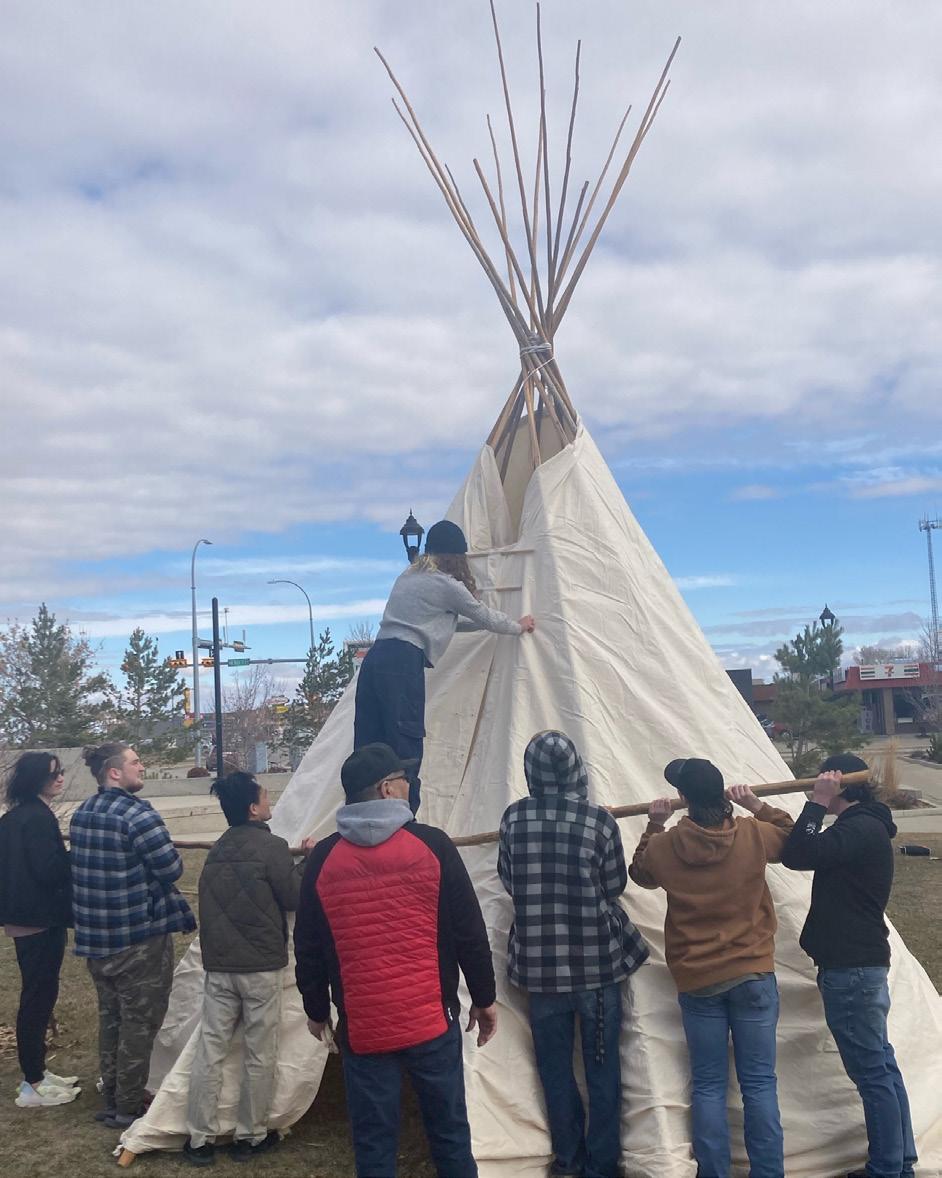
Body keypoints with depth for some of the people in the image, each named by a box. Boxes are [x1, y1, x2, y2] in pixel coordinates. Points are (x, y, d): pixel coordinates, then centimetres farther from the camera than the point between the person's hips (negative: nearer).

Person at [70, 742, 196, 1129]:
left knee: (110, 1017, 19)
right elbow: (172, 870, -18)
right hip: (140, 937, -8)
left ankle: (111, 1100, 30)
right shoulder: (137, 814, -20)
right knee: (139, 1023, 4)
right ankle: (128, 1107, 12)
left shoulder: (81, 814, 6)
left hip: (94, 936, 8)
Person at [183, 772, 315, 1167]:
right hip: (260, 967, -5)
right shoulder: (271, 847, -13)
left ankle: (200, 1139, 13)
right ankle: (250, 1137, 17)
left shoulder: (217, 851, 7)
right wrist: (307, 861, 6)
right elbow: (295, 898, -8)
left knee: (210, 1050, 8)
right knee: (259, 1055, 8)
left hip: (218, 965, 5)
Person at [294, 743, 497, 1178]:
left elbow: (308, 948, 5)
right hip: (432, 1020, -1)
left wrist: (316, 1010, 19)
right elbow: (470, 932, -3)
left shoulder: (323, 859, -2)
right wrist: (484, 998, 8)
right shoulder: (432, 845, -7)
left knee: (373, 1142, 10)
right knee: (448, 1130, 12)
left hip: (362, 1027, 1)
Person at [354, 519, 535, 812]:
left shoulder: (408, 577, 25)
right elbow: (484, 616, 11)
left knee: (369, 746, 6)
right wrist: (519, 626, 31)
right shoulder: (445, 584, 0)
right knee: (405, 747, -6)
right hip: (403, 664, -8)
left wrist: (503, 624, 44)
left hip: (375, 658, 8)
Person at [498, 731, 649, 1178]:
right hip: (596, 960, -1)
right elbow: (615, 885, -1)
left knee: (554, 1065, 15)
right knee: (602, 1066, 11)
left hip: (539, 961, 2)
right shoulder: (599, 820, -12)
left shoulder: (514, 818, -6)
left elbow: (509, 881, 5)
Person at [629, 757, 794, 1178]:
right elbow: (791, 835, 12)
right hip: (753, 976, -1)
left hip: (696, 981, 1)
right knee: (759, 1082, 6)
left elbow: (639, 872, 15)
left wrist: (654, 826, 17)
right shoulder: (753, 835, -9)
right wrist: (756, 805, 10)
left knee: (708, 1085, 10)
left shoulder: (664, 846, -7)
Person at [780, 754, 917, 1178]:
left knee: (872, 1072, -3)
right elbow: (804, 852, 18)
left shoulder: (859, 829, -18)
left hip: (850, 968, -11)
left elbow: (798, 856, -27)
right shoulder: (866, 826, 14)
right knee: (881, 1066, 16)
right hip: (863, 963, 11)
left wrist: (817, 803, -19)